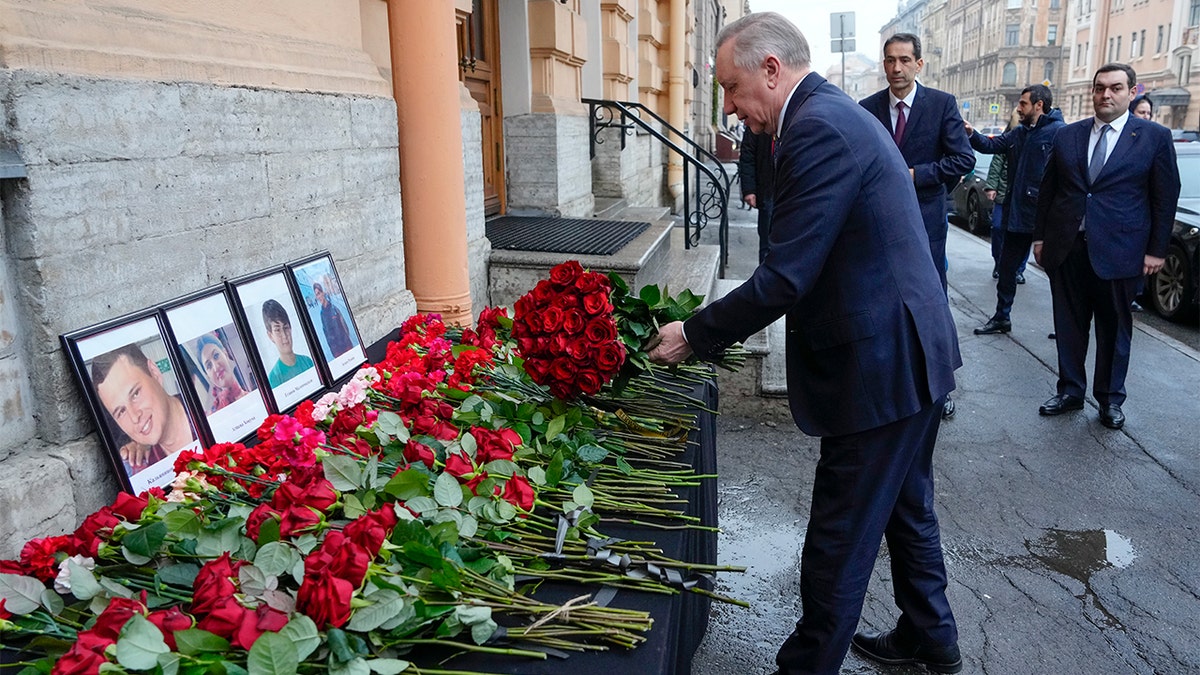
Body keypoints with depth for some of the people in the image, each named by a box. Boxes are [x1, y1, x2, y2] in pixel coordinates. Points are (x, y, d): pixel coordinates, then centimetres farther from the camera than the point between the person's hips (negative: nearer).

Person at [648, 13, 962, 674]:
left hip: (880, 368, -11)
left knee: (837, 543, 3)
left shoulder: (817, 128, -20)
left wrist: (694, 335, -13)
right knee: (906, 506, 25)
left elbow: (786, 277, -24)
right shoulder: (838, 113, 13)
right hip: (913, 350, 11)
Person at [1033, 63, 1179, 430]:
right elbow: (1048, 190, 11)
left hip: (1118, 251, -2)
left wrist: (1156, 250, -3)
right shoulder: (1067, 136, 7)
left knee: (1115, 328, 9)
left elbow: (1166, 197, 0)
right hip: (1066, 248, 3)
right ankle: (1070, 391, 22)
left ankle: (1110, 399, 22)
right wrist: (1040, 236, 8)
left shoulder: (1155, 137, -1)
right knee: (1069, 325, 9)